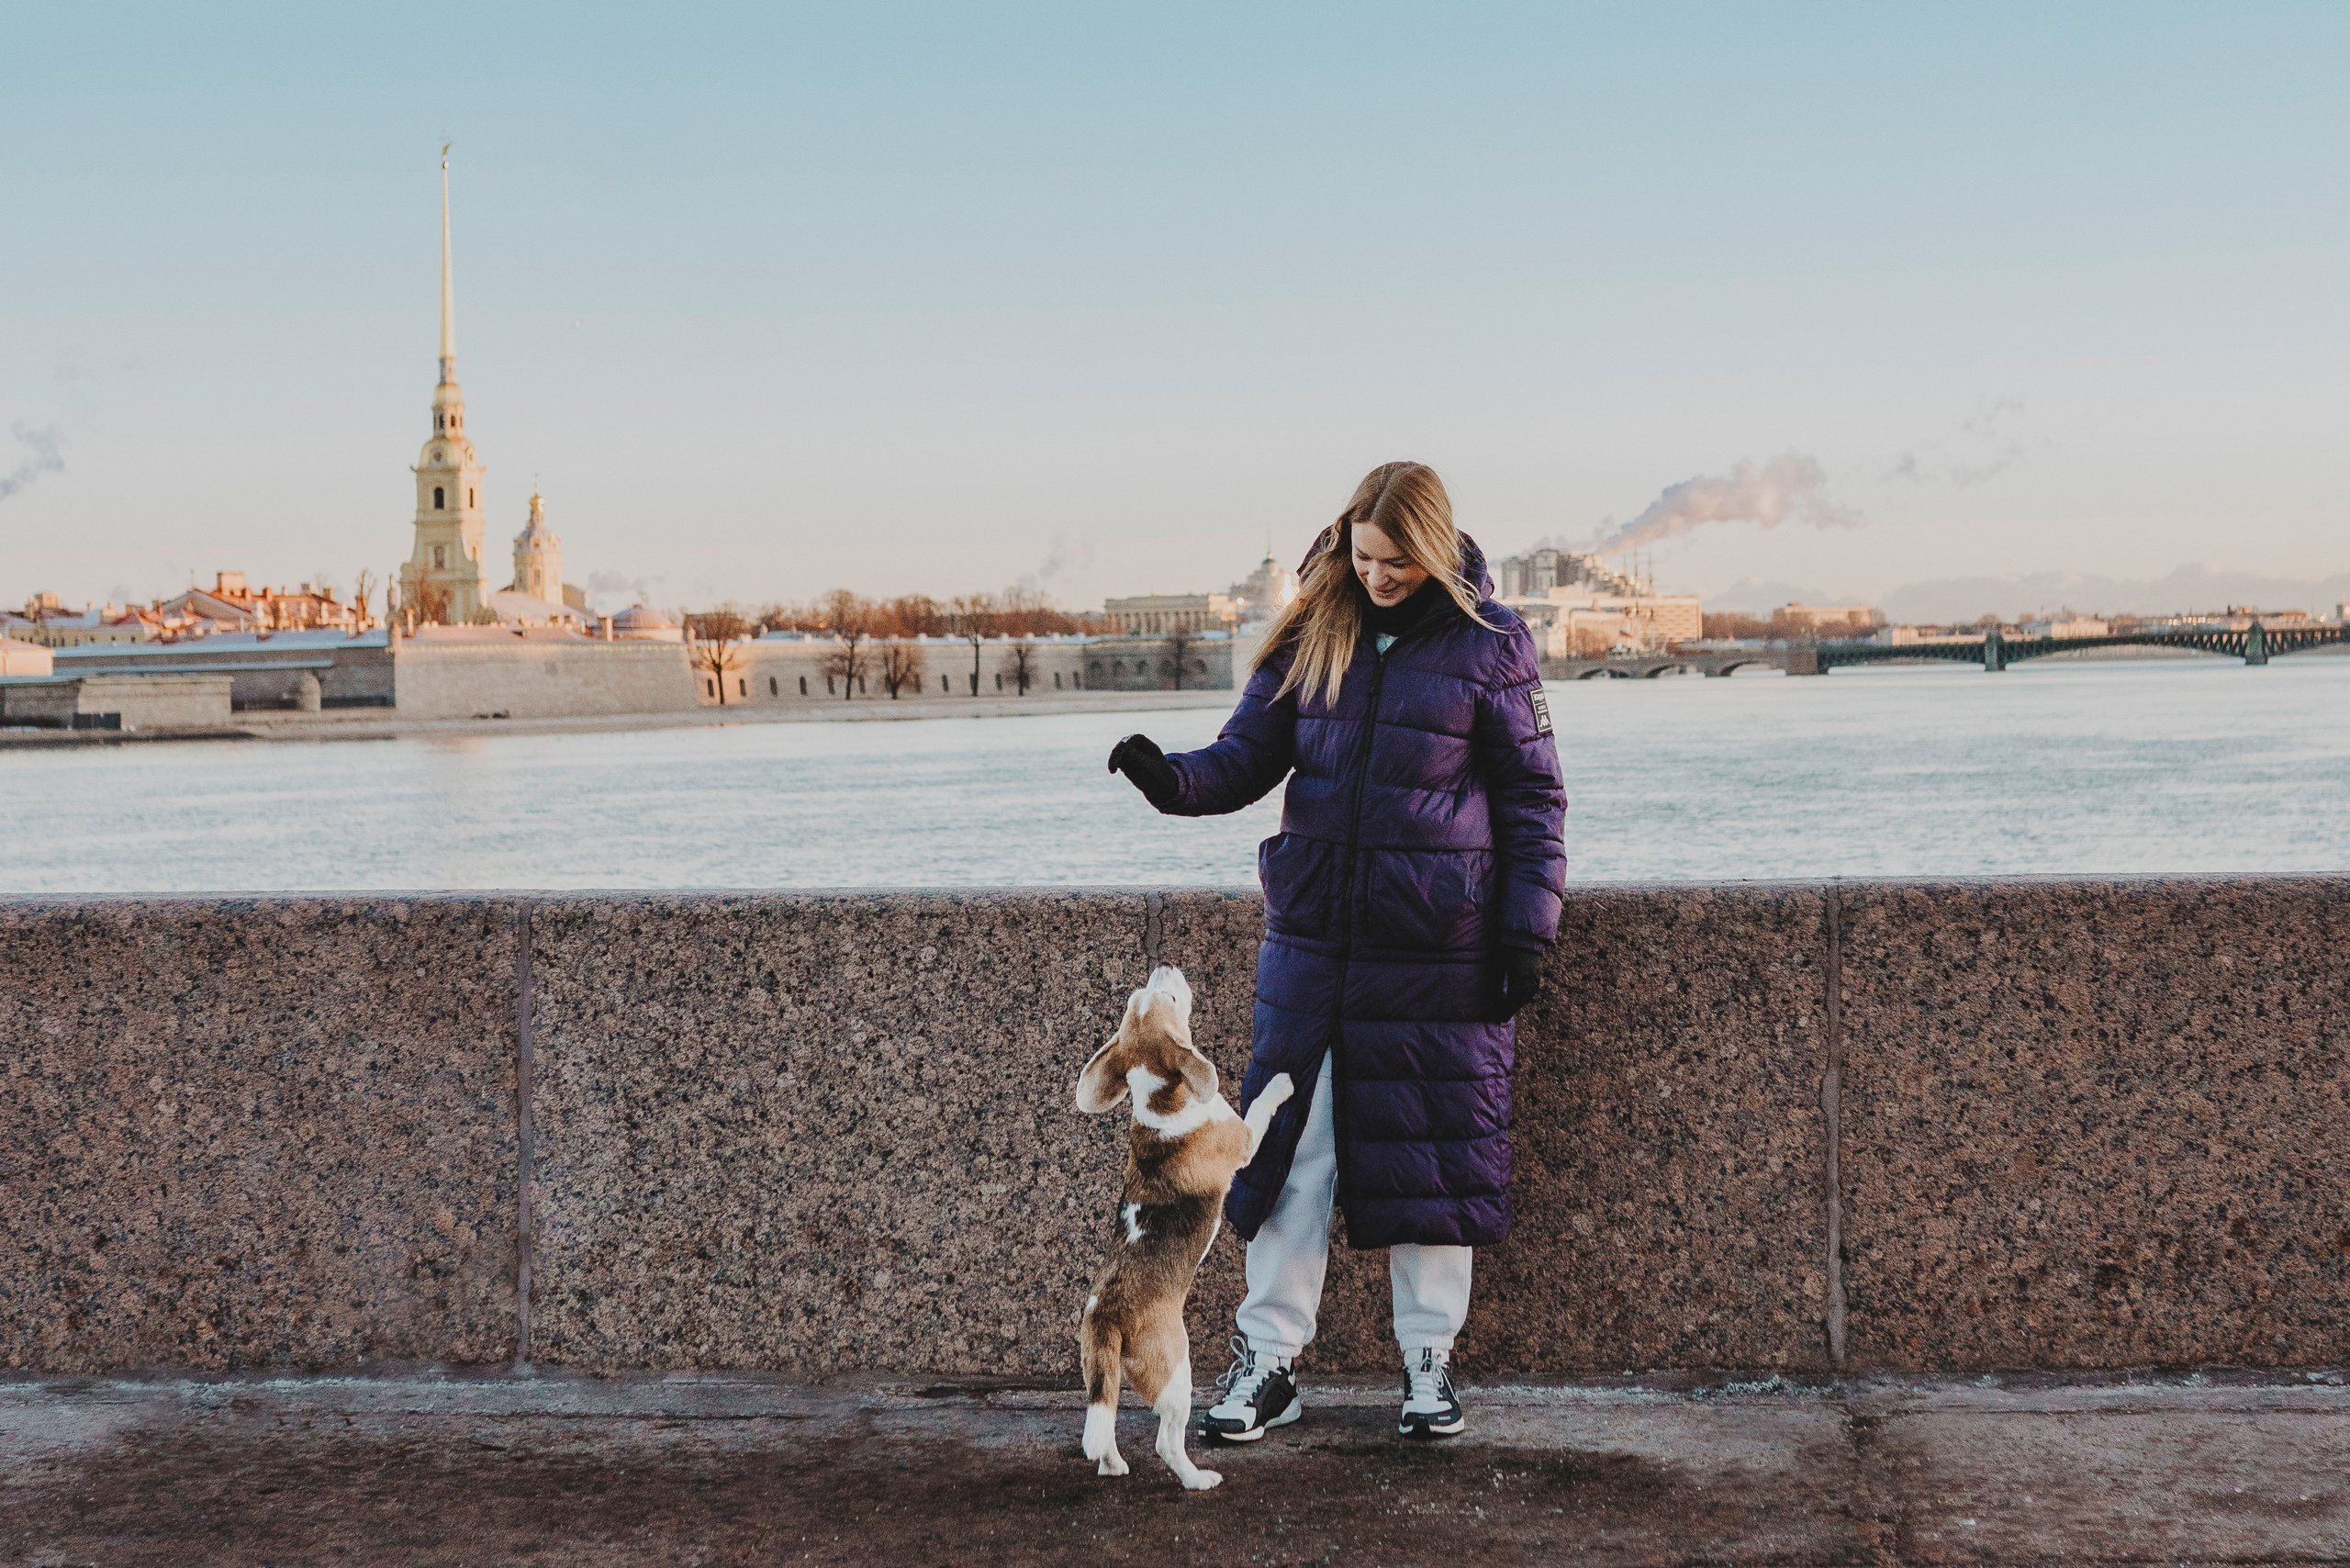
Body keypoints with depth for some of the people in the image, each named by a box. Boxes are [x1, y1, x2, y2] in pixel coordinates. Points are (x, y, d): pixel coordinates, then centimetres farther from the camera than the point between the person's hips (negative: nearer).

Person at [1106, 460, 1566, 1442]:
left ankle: (1428, 1362, 20)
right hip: (1313, 936, 3)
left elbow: (1533, 798, 0)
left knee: (1430, 1148, 5)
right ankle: (1267, 1362, 13)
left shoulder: (1488, 644, -3)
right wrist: (1174, 780, -18)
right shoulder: (1312, 633, 4)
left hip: (1440, 950, -3)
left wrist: (1525, 930, -6)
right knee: (1291, 1144, 3)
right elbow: (1248, 755, 3)